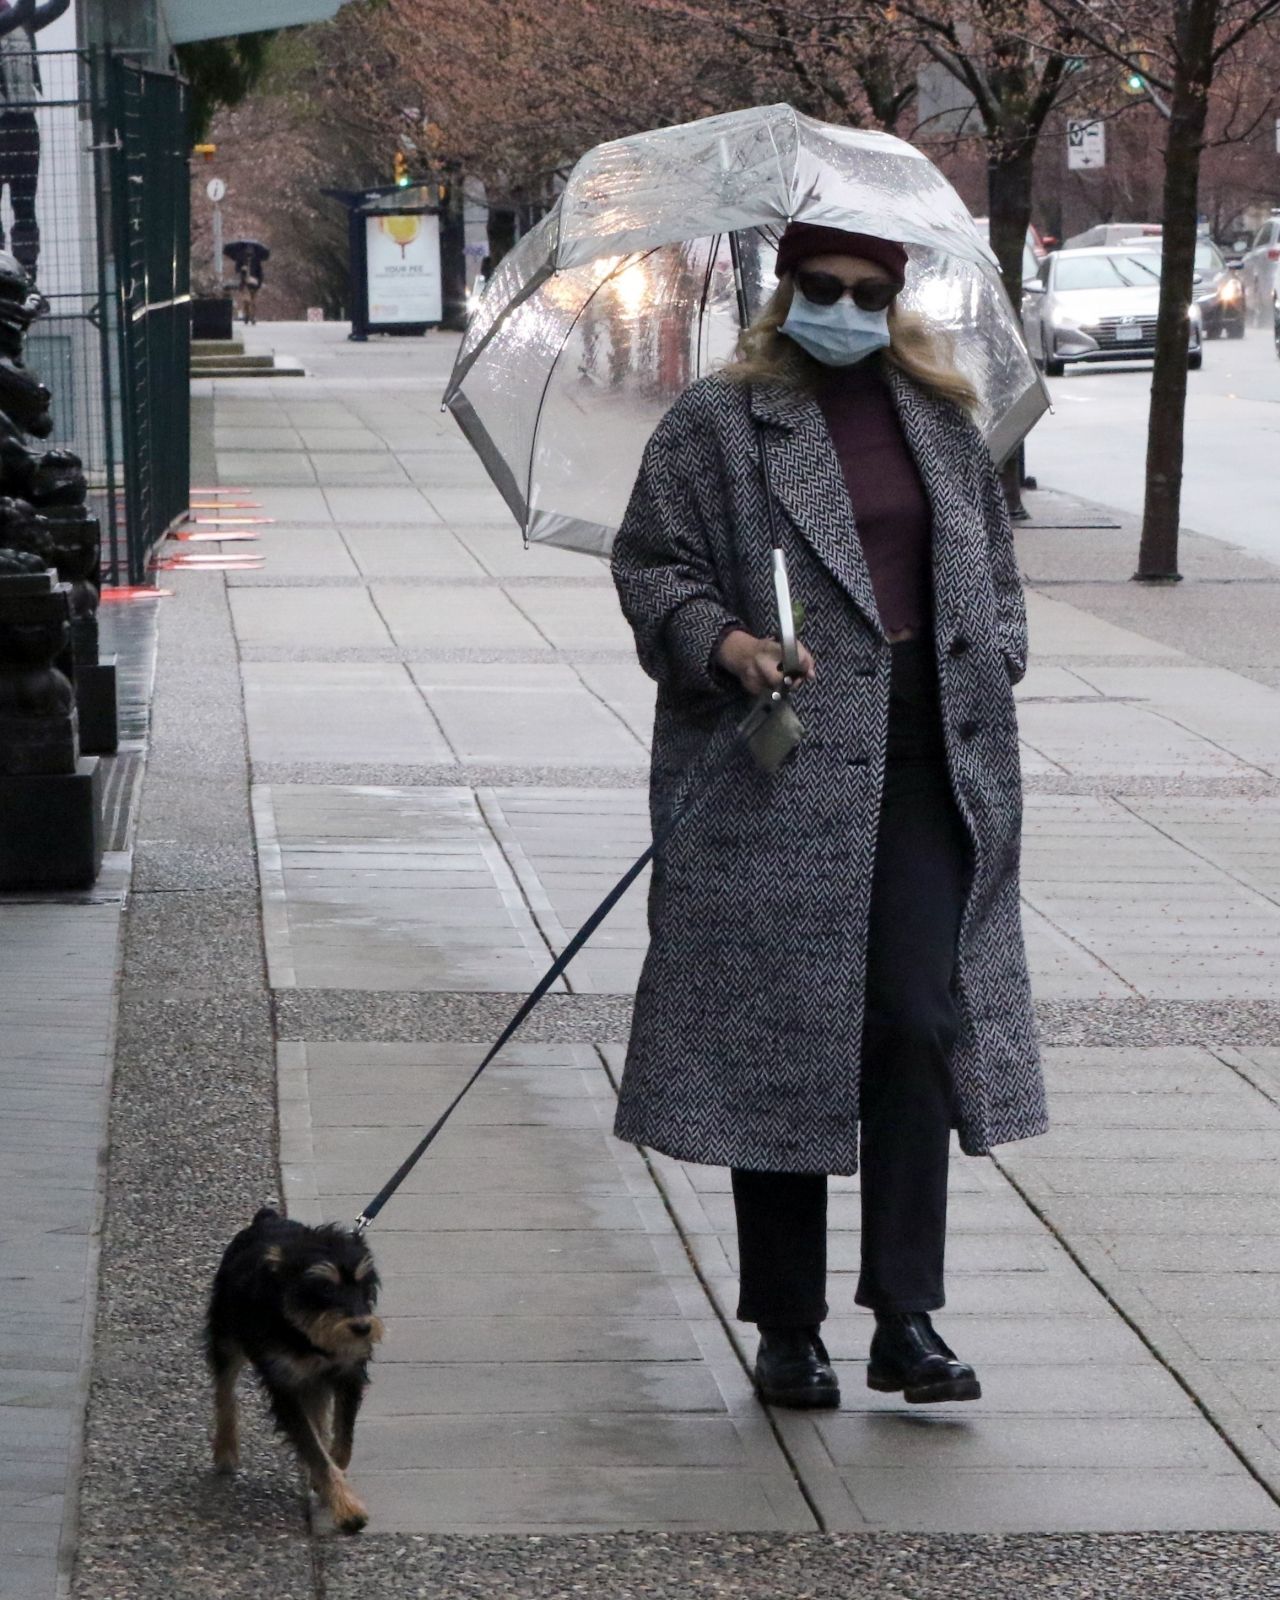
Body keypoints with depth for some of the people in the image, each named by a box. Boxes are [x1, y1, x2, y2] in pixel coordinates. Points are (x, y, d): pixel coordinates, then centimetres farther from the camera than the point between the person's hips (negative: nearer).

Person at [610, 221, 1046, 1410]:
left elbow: (991, 562, 24)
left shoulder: (941, 421, 15)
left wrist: (991, 666, 8)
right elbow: (650, 563, -2)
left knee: (918, 1028, -4)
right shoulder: (716, 422, 2)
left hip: (923, 772, 3)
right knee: (779, 1043, 2)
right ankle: (787, 1331, 12)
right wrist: (722, 643, -19)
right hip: (777, 777, -3)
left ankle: (907, 1321, 1)